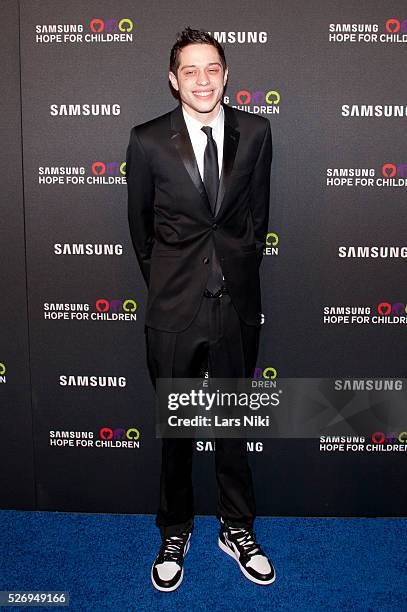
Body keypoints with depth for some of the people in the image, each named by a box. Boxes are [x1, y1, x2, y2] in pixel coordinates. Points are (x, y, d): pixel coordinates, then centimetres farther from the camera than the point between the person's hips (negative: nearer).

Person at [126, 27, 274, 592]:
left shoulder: (255, 132, 1)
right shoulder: (148, 141, -4)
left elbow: (257, 213, 10)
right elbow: (140, 225, 6)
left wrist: (239, 270, 11)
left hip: (238, 304, 2)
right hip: (174, 309, -1)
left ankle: (237, 529, 36)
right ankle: (175, 533, 35)